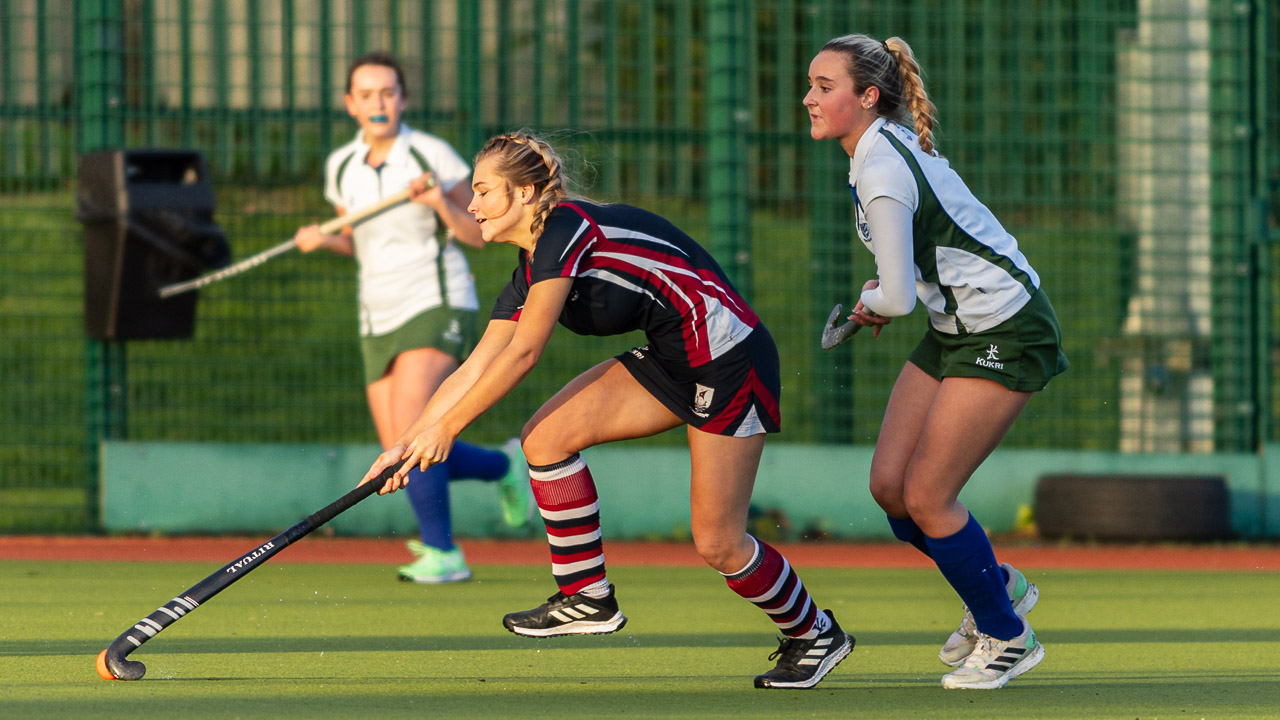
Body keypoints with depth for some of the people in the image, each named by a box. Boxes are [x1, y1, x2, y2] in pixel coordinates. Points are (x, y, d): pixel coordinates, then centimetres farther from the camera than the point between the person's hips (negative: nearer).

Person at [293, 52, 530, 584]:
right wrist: (320, 239, -1)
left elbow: (478, 235, -3)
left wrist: (441, 204, -22)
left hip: (438, 306, -6)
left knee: (409, 428, -26)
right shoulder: (341, 167, 6)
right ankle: (503, 467, 30)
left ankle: (443, 553, -15)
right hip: (380, 320, 6)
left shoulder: (432, 155, -9)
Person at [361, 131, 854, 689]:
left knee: (717, 543, -6)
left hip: (731, 362, -9)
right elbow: (475, 370, 11)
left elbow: (523, 352, -21)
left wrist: (446, 427, -15)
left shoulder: (567, 228, -20)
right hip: (669, 362, 9)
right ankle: (586, 596, 4)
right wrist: (406, 442, 6)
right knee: (546, 436, -5)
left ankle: (815, 634, 18)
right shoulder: (531, 270, 8)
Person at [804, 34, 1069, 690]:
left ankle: (1007, 636, 11)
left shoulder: (883, 174, -24)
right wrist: (885, 291, 10)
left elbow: (895, 299, -24)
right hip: (957, 328, 9)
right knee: (887, 484, 4)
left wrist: (870, 304, 0)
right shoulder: (892, 141, 5)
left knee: (925, 498, -7)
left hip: (1005, 333, -9)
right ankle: (997, 587, 26)